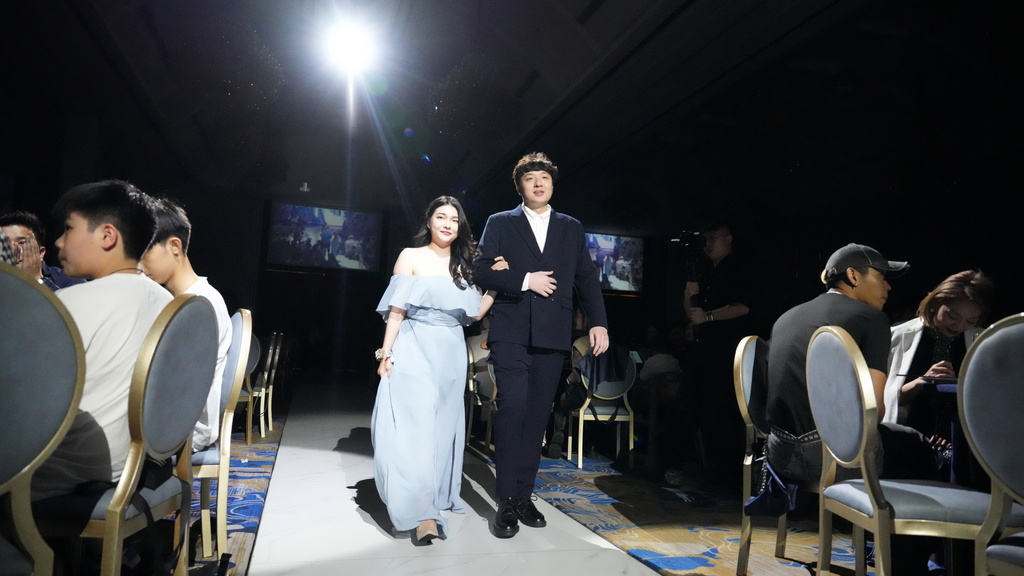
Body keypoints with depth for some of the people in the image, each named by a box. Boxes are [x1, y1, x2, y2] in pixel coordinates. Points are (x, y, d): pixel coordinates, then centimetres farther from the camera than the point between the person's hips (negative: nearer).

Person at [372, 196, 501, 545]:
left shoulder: (463, 265, 12)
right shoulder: (411, 256, 1)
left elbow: (474, 313, 8)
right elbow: (397, 309, -4)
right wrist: (386, 353, -9)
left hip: (451, 355, 5)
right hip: (414, 351, -5)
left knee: (442, 426, 11)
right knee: (413, 427, -12)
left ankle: (436, 498, 26)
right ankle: (423, 513, -11)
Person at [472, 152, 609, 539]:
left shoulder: (571, 228, 16)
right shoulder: (500, 223, 9)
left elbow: (586, 279, 11)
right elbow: (481, 271, 0)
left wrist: (599, 322, -1)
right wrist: (525, 281, -12)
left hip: (552, 334, 3)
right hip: (512, 331, -3)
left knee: (537, 415, 6)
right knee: (512, 408, -13)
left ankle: (524, 495, 18)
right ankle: (506, 502, -2)